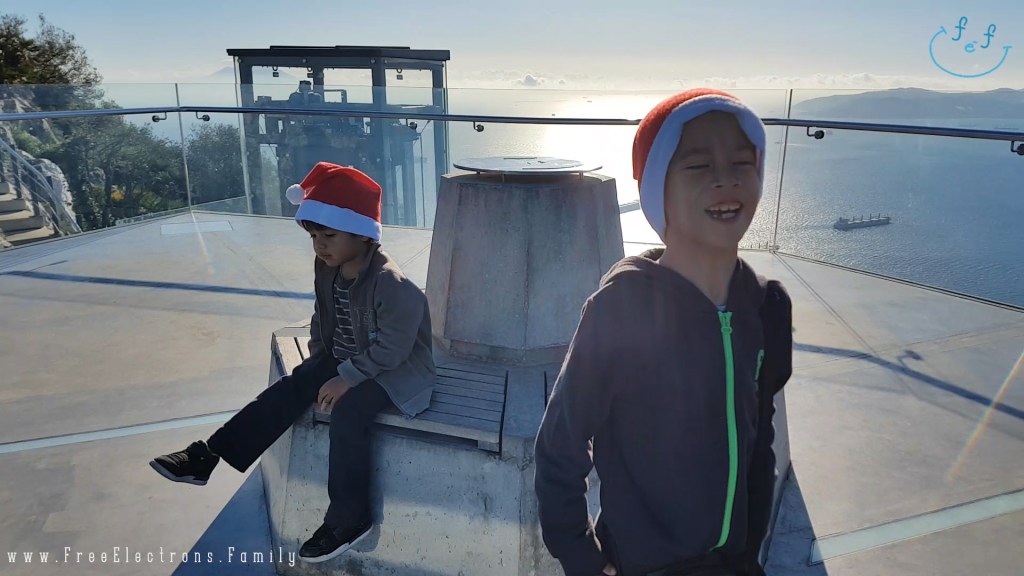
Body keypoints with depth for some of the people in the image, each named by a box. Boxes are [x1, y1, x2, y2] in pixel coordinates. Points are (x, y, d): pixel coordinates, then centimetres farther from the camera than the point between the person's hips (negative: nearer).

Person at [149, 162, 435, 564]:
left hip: (396, 370, -8)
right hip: (342, 359, 8)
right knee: (290, 389, -8)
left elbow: (391, 348, -26)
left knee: (347, 411, -29)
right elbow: (321, 319, 11)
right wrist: (319, 363, 2)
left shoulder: (391, 284, -29)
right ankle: (207, 456, -6)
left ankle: (348, 520, -15)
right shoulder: (326, 268, -3)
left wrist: (347, 378, -24)